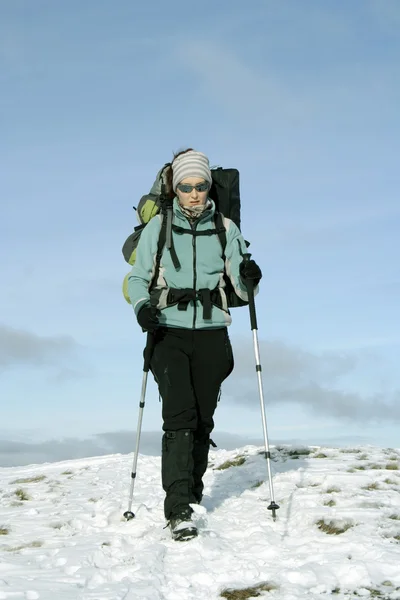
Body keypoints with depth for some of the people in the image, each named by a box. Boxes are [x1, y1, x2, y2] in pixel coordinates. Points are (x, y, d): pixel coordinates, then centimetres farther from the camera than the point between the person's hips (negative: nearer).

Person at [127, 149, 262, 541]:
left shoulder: (225, 228, 7)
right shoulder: (157, 227, 5)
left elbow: (241, 288, 3)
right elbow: (138, 277, 5)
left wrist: (249, 280, -21)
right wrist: (142, 305, -16)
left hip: (211, 333, 2)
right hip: (169, 332, -2)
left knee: (203, 418, 5)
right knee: (179, 415, -16)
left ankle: (193, 490, 25)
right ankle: (178, 508, -19)